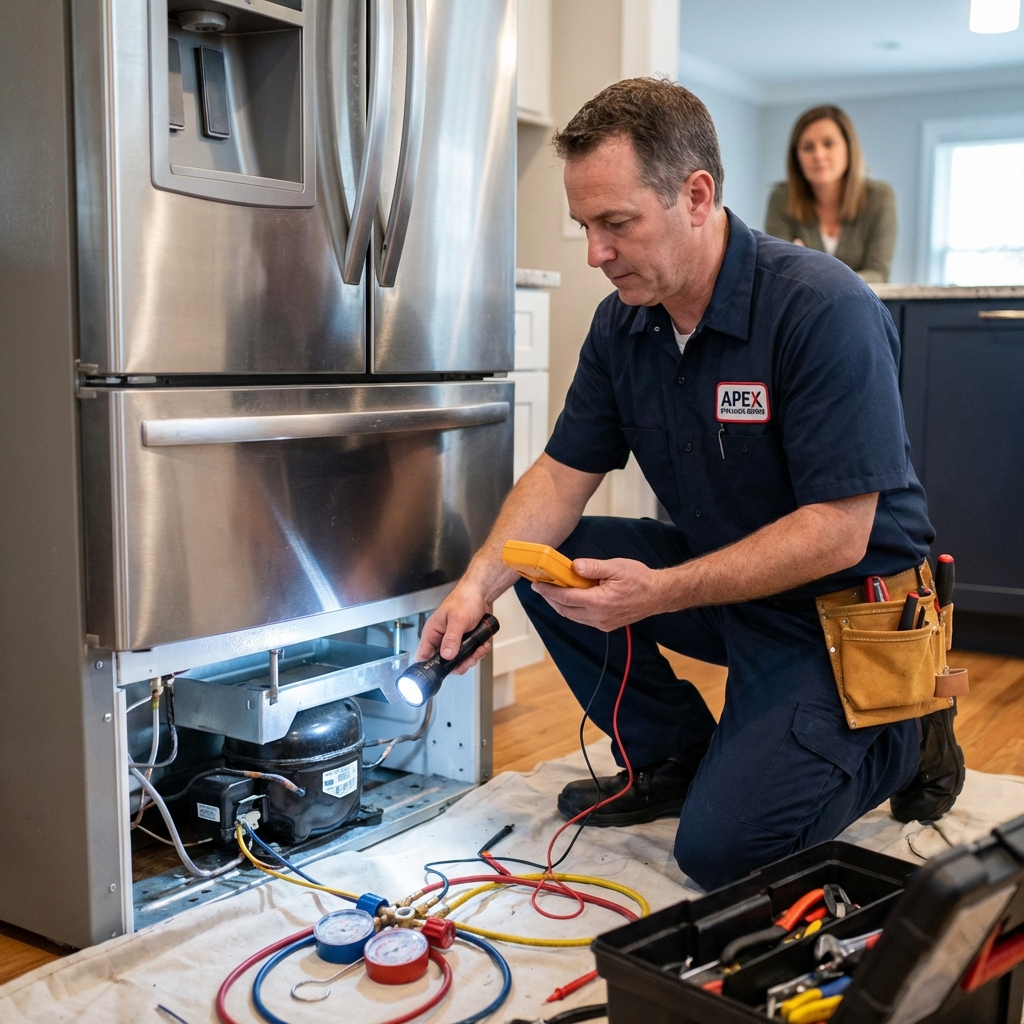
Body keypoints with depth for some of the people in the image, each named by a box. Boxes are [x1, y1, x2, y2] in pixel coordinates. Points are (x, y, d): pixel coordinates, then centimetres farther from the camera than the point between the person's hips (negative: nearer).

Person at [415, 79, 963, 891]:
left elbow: (838, 533, -27)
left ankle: (904, 740, 11)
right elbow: (565, 472, 0)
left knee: (723, 846, -17)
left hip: (842, 608, -7)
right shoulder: (624, 322, -3)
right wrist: (479, 582, -16)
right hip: (719, 575, 7)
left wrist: (661, 592, -32)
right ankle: (674, 756, 8)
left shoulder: (825, 308, -25)